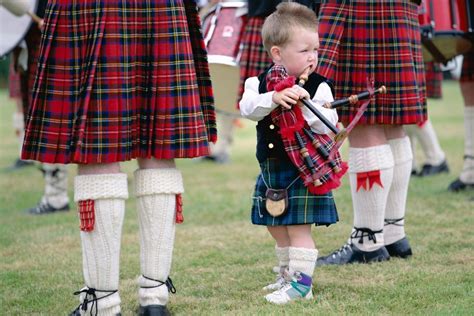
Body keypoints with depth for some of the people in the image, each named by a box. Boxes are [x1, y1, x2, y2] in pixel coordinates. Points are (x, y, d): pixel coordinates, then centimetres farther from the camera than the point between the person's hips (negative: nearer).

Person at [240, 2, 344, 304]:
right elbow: (247, 107, -17)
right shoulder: (259, 83, 0)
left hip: (304, 170, -5)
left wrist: (304, 105, -29)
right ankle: (288, 274, 35)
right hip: (271, 170, 5)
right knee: (277, 227, 18)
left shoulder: (318, 86, -8)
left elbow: (328, 124, -16)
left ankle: (302, 283, -5)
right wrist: (274, 98, -33)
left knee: (299, 227, -9)